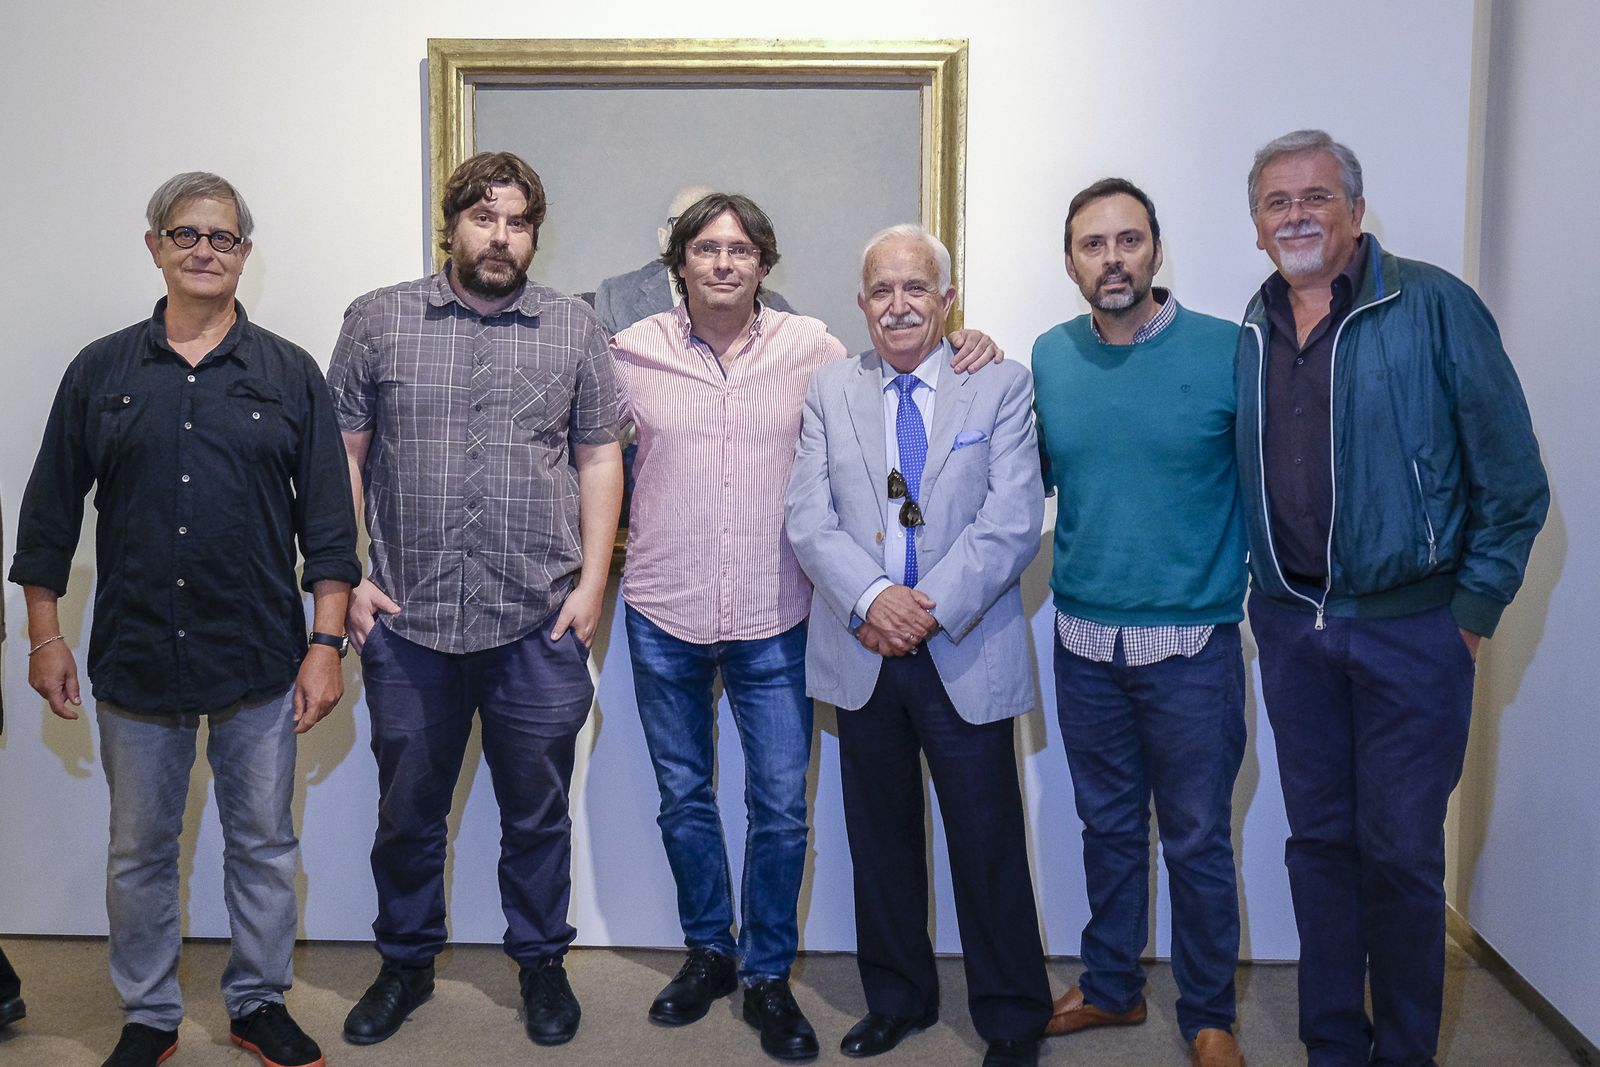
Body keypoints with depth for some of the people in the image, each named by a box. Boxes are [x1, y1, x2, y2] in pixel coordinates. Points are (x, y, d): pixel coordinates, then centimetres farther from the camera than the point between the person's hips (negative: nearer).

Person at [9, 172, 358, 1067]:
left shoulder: (291, 375, 2)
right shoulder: (100, 372, 5)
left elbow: (328, 522, 0)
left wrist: (328, 642, -5)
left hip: (260, 662, -1)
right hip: (134, 659, 1)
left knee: (264, 843, 10)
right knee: (139, 850, 13)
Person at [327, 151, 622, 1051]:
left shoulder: (575, 328, 4)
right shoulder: (377, 320, 4)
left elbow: (599, 457, 5)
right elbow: (342, 454, 4)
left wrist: (592, 581, -2)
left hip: (539, 627, 0)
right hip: (407, 621, 1)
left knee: (537, 813, 12)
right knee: (407, 811, 15)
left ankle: (543, 962, 32)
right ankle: (407, 963, 36)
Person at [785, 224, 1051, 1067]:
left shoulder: (1002, 386, 2)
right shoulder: (829, 391, 8)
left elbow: (1013, 522, -8)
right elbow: (807, 518, -1)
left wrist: (931, 610, -16)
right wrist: (872, 599, -16)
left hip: (966, 656, -2)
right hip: (862, 654, 3)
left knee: (988, 847, 4)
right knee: (880, 840, 15)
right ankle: (898, 999, 34)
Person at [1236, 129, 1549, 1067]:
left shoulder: (1434, 306, -8)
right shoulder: (1250, 331, 6)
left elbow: (1512, 478, -6)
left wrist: (1475, 609, -6)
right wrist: (1263, 598, 7)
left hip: (1410, 629, -4)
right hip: (1291, 627, 4)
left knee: (1402, 853, 4)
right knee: (1319, 839, 14)